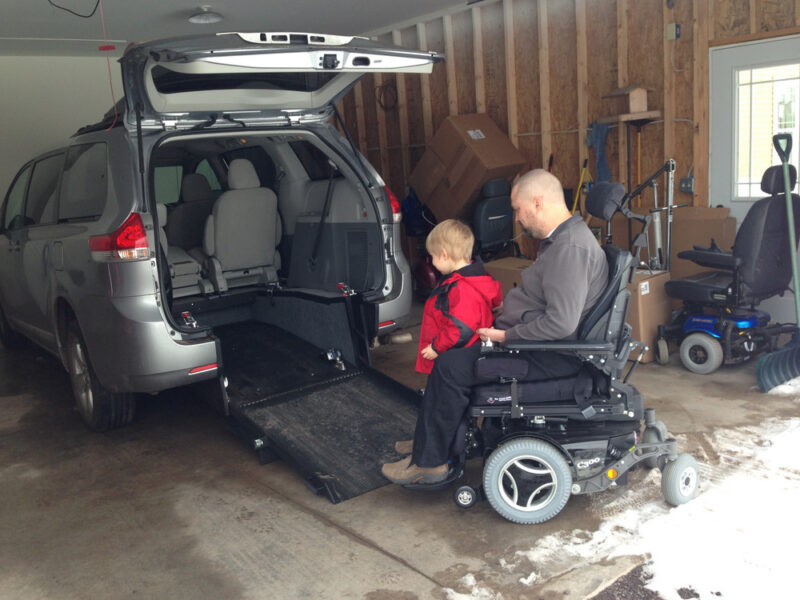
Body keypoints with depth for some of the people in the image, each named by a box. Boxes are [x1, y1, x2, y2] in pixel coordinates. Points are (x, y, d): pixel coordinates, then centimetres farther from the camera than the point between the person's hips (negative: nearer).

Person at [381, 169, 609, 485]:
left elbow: (560, 323, -30)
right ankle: (429, 438, 22)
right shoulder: (560, 239, 12)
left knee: (451, 367, -14)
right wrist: (502, 319, 11)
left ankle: (428, 461, 0)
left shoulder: (571, 248, -23)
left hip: (550, 356, -11)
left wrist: (507, 336, -19)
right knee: (455, 349, 15)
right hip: (530, 339, 11)